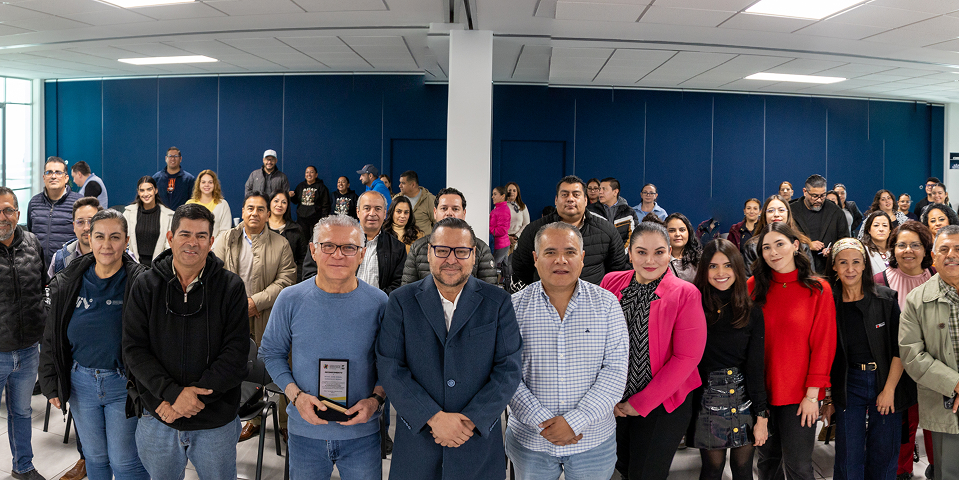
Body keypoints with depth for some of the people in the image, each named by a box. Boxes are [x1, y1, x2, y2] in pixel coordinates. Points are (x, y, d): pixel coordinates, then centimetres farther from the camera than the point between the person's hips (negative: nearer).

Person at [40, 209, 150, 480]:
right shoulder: (66, 284, 1)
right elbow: (51, 339, 9)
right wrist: (51, 385, 6)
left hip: (124, 385, -4)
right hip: (81, 382, 4)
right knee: (94, 456, 18)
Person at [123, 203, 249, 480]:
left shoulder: (231, 287, -5)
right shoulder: (146, 286, -1)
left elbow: (236, 353, -10)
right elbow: (134, 349, -5)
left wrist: (193, 395, -19)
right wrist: (173, 392, -19)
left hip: (216, 420, -1)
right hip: (157, 418, 1)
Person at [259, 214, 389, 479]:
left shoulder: (378, 302, -7)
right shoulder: (291, 299, -6)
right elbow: (271, 353, 2)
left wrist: (375, 399, -15)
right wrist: (296, 395, -12)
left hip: (362, 432, 0)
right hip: (305, 431, 1)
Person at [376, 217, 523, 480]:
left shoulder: (498, 302, 1)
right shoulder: (401, 301, 1)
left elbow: (509, 368, -4)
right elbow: (390, 367, -6)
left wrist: (470, 419, -15)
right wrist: (434, 417, -15)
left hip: (479, 443, 0)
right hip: (416, 441, 0)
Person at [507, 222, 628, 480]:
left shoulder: (607, 304, -4)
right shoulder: (515, 306, -5)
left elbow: (615, 368, -9)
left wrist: (576, 420, -17)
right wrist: (540, 421, -17)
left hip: (594, 440, 0)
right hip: (530, 439, 0)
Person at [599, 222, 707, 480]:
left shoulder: (685, 294, -12)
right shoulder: (611, 282, -2)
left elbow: (687, 357, -15)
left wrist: (642, 403, -14)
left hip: (662, 405, -3)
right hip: (613, 405, 3)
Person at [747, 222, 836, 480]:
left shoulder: (818, 290, -4)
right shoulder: (754, 286, 1)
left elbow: (824, 344, -5)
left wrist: (812, 394, -9)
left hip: (800, 394, -2)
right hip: (762, 390, 2)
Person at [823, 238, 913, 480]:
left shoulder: (886, 299, -2)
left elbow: (899, 349, -3)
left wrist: (889, 390, -9)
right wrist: (828, 397, 2)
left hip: (886, 381, 0)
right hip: (848, 386, 0)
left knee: (883, 456, 7)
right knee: (849, 458, 1)